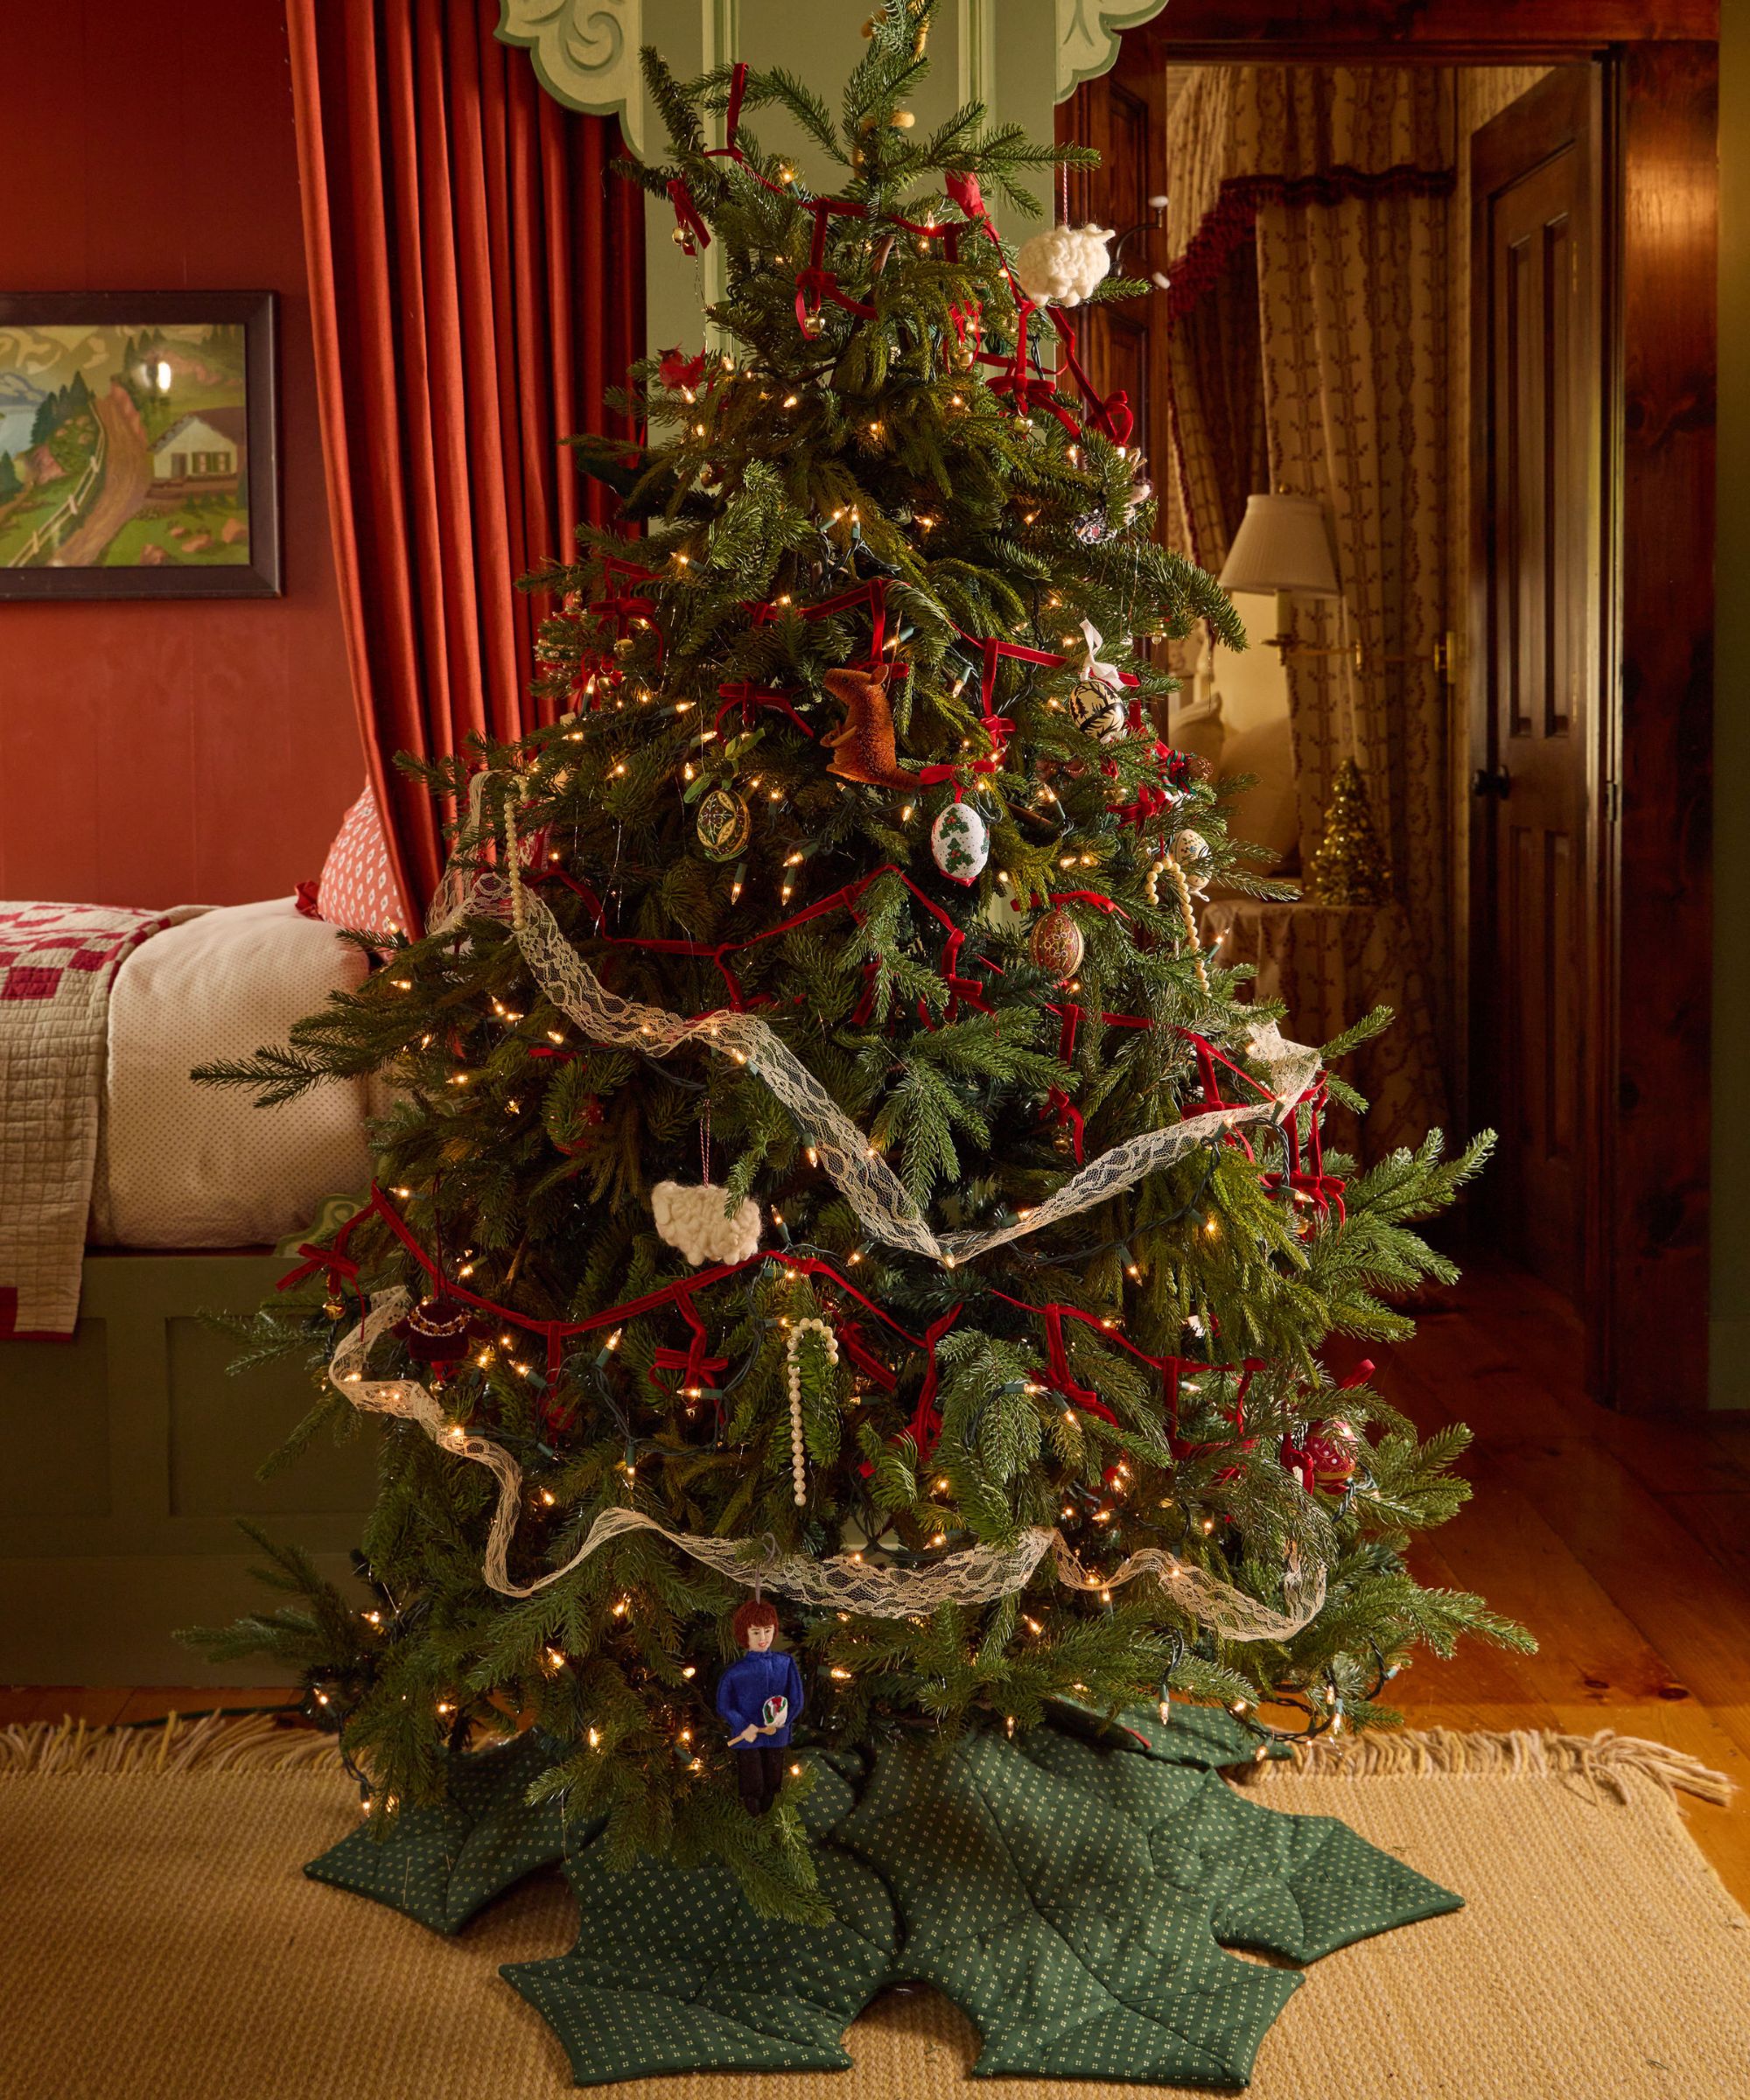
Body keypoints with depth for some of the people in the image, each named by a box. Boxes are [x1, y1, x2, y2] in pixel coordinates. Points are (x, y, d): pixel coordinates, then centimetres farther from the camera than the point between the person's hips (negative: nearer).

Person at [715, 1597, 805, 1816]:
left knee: (772, 1783, 18)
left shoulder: (785, 1663, -10)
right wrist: (743, 1727, -17)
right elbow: (724, 1706, -6)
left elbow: (796, 1699, -4)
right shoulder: (735, 1671, -16)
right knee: (752, 1786, 11)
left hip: (776, 1735, 2)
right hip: (748, 1736, -2)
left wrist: (780, 1724, -16)